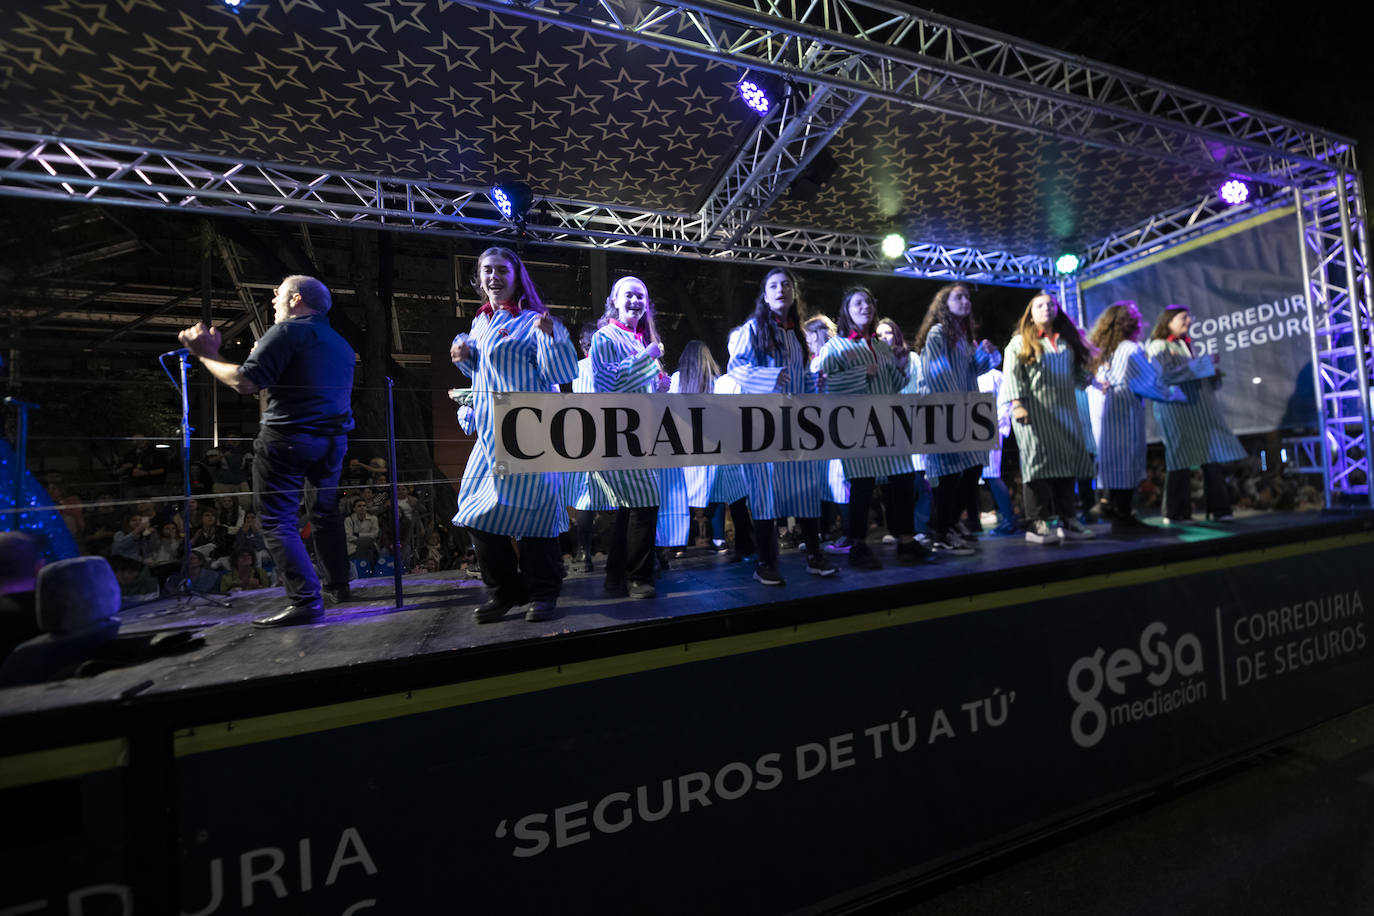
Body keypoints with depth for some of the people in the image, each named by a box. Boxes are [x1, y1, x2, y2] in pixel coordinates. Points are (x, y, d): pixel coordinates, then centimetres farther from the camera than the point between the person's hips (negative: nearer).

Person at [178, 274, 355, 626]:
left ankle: (305, 600, -8)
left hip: (288, 439, -7)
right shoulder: (341, 344, 17)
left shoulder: (287, 331, -7)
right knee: (326, 512, 19)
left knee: (277, 521, -3)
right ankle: (338, 585, 26)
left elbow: (244, 382, -13)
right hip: (333, 439, 8)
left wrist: (207, 355, 3)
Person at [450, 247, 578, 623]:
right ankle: (504, 591, 22)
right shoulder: (480, 323, 17)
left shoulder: (532, 321, -5)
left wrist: (550, 335, -24)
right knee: (476, 512, 6)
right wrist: (463, 357, 9)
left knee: (529, 507, -6)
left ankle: (543, 593, 12)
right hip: (490, 433, 8)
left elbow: (561, 374, -12)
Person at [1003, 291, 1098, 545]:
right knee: (1038, 463, -10)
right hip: (1035, 412, -6)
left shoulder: (1067, 341, 21)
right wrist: (1017, 403, -17)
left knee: (1067, 462, 5)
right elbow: (1012, 374, -5)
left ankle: (1067, 521, 13)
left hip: (1065, 411, 6)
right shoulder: (1020, 342, 5)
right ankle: (1036, 524, -7)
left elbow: (1077, 372, 22)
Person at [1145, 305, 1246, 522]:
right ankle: (1176, 513, 1)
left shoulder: (1188, 345, 21)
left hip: (1201, 409, 7)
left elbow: (1199, 377, 25)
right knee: (1181, 462, -6)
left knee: (1213, 459, 3)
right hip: (1176, 409, -7)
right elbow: (1167, 374, -16)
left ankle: (1219, 509, 9)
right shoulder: (1159, 346, -2)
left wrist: (1214, 375, 5)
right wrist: (1204, 362, -13)